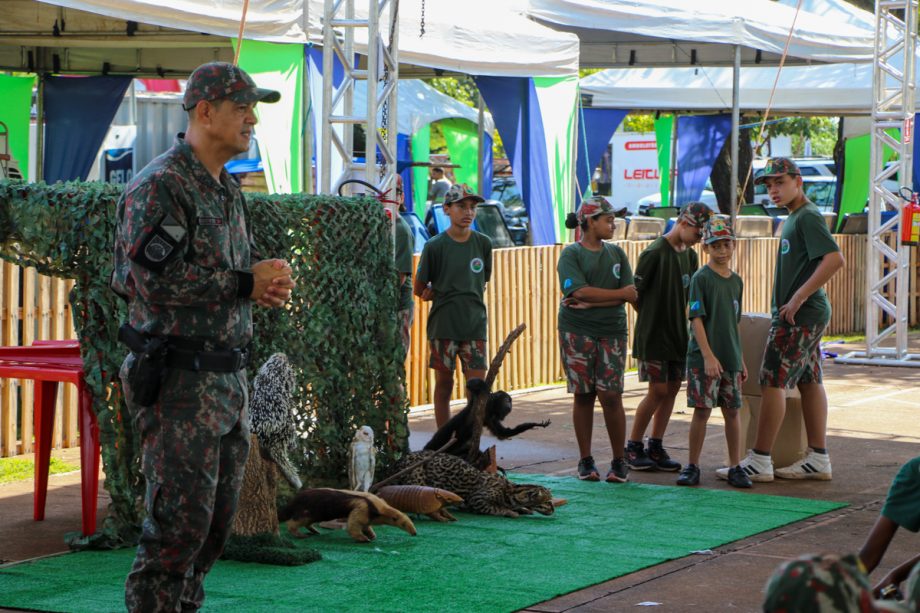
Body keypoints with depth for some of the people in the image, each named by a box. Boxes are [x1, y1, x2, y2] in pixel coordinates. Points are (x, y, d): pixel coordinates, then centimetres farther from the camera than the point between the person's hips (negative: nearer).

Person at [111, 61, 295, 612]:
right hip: (179, 378, -9)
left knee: (220, 515, 12)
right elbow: (159, 279, -22)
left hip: (228, 376, 9)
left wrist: (264, 285, 4)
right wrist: (246, 283, -16)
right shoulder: (159, 187, -12)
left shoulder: (228, 190, 17)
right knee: (182, 517, -10)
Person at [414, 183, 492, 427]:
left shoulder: (483, 244, 4)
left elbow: (481, 285, 12)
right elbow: (420, 290, 2)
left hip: (474, 325, 2)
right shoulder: (435, 246, -4)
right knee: (444, 384, 6)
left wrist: (442, 293, 4)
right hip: (443, 325, -2)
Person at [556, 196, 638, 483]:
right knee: (583, 395, 2)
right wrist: (619, 294, -7)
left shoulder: (616, 254, 10)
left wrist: (591, 302, -12)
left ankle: (619, 461, 5)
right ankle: (585, 460, 10)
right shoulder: (571, 254, -1)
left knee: (611, 396, -4)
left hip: (612, 332, 2)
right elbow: (580, 291, -15)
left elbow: (631, 296, 0)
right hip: (576, 332, -2)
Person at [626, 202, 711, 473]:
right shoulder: (654, 253, -14)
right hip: (654, 335, -7)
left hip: (678, 333, 7)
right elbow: (635, 293, -10)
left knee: (672, 388, 6)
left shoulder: (690, 255, 10)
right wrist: (651, 318, -1)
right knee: (658, 390, -7)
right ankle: (633, 447, 6)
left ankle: (656, 447, 14)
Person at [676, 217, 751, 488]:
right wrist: (708, 356, -19)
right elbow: (696, 319, -12)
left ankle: (735, 467, 12)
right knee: (702, 410, -3)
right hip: (704, 358, -5)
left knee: (732, 411, 6)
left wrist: (741, 360, 17)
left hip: (731, 358, 5)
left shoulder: (736, 281, 11)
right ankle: (692, 466, 6)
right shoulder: (701, 278, -7)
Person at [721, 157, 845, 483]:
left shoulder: (808, 216, -14)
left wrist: (798, 298, -24)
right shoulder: (795, 217, 16)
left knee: (773, 381, -8)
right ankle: (818, 459, 15)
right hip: (808, 314, 10)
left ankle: (759, 461, -6)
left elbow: (835, 259, -26)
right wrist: (796, 300, 11)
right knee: (809, 381, 11)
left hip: (800, 315, -10)